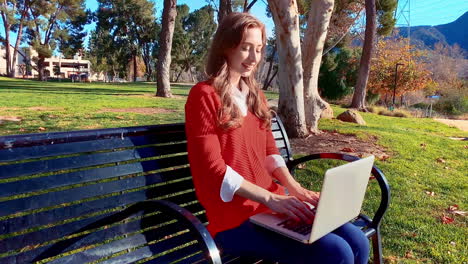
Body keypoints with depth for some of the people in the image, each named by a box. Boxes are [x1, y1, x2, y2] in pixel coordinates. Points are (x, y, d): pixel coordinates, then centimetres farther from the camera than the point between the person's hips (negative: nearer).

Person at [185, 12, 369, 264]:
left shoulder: (255, 95, 15)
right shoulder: (204, 95, -9)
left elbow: (269, 152, 14)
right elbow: (213, 169, -15)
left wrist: (294, 188, -4)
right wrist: (270, 198, -21)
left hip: (272, 202, 7)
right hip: (234, 216, -7)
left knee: (357, 242, -7)